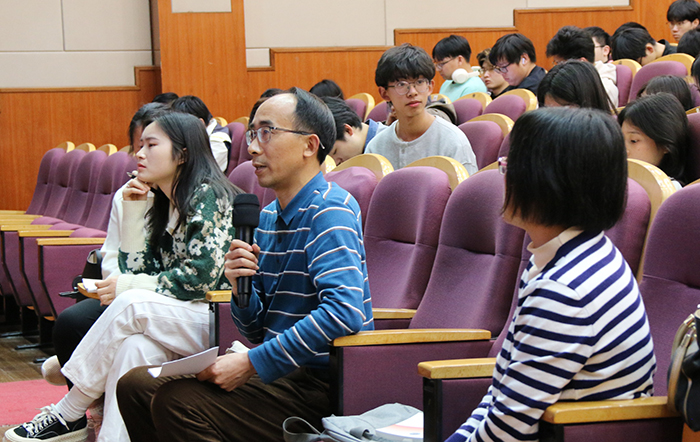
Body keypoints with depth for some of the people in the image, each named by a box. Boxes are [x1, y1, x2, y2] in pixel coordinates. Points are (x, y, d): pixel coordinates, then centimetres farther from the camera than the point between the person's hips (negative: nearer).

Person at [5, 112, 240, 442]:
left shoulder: (208, 196, -7)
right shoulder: (164, 206, 18)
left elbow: (201, 277, -16)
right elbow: (136, 270, 11)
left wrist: (129, 286, -12)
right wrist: (133, 212, 6)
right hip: (179, 322, 7)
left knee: (132, 305, -26)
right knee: (134, 345, -27)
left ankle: (68, 414, -17)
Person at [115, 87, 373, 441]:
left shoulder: (329, 211, -13)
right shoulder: (267, 218, 14)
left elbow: (345, 313, -29)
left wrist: (251, 364, -23)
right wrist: (241, 289, -7)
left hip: (321, 382, -9)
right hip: (284, 370, 9)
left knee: (176, 403, -24)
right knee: (136, 385, 5)